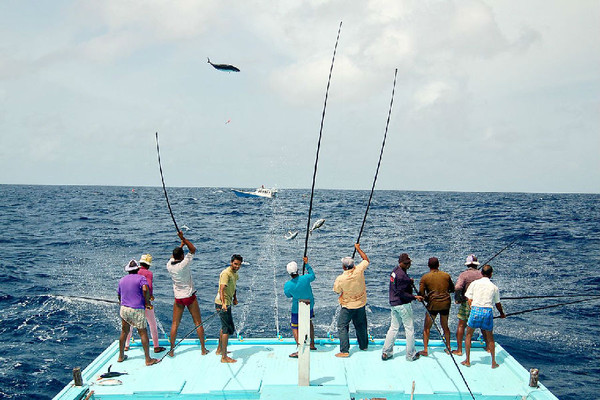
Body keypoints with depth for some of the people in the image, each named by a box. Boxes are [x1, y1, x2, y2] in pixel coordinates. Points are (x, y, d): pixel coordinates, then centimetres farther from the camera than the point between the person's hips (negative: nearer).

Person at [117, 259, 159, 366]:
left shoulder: (122, 280, 14)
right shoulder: (141, 278, -5)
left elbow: (119, 295, 22)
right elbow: (145, 290, -23)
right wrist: (147, 302, -10)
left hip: (124, 309, 6)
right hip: (137, 310, -6)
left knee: (124, 332, 18)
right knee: (143, 333, 0)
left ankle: (121, 356, 28)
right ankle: (148, 359, 2)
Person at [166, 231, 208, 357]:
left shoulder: (169, 265, -3)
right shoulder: (183, 264, -18)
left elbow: (174, 256, 20)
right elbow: (193, 250, -9)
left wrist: (181, 244, 28)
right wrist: (183, 238, -10)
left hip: (178, 298, 4)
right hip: (189, 297, -4)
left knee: (175, 324, 10)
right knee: (198, 323, 6)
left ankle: (172, 350, 11)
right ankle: (203, 349, 10)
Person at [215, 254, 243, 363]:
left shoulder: (235, 273, 8)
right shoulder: (226, 273, -22)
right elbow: (222, 289, -33)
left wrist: (235, 298, 24)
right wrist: (223, 304, -45)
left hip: (227, 303, 10)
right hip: (222, 304, -10)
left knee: (224, 327, 23)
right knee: (228, 329, -10)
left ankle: (219, 350, 40)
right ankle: (224, 357, -8)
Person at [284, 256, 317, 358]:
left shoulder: (287, 285, -22)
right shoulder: (305, 278, -21)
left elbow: (288, 295, -2)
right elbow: (313, 276, 3)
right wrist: (307, 264, 10)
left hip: (297, 309, -3)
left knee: (294, 328, 6)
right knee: (309, 322, 27)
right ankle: (312, 344, 36)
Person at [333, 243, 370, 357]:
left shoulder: (340, 279, -22)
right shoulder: (359, 271, -15)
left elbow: (336, 291, -4)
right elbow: (366, 260, 4)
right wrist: (358, 248, 14)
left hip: (348, 306, -5)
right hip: (361, 304, 5)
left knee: (342, 327, 3)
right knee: (361, 325, 21)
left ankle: (344, 351, -4)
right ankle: (364, 345, 35)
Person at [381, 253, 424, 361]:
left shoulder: (395, 271, 9)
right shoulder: (402, 275, -22)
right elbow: (401, 293, -23)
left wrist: (409, 282, 11)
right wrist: (415, 297, -23)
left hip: (393, 303, 9)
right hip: (403, 304, -9)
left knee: (393, 327, 15)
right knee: (409, 328, 4)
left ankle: (386, 353, 16)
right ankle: (411, 355, 12)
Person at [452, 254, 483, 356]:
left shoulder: (464, 274, -11)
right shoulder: (481, 274, 0)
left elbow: (457, 288, -24)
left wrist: (457, 299, -8)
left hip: (466, 303, -3)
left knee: (461, 325, 4)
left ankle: (459, 350, 5)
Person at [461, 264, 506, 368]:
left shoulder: (474, 283, 6)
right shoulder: (494, 287, 10)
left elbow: (469, 300, 2)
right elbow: (498, 304, 20)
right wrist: (502, 314, 37)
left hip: (475, 310, -1)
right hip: (488, 312, 1)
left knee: (468, 335, 14)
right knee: (490, 338, 16)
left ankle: (467, 361, 14)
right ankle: (493, 362, 20)